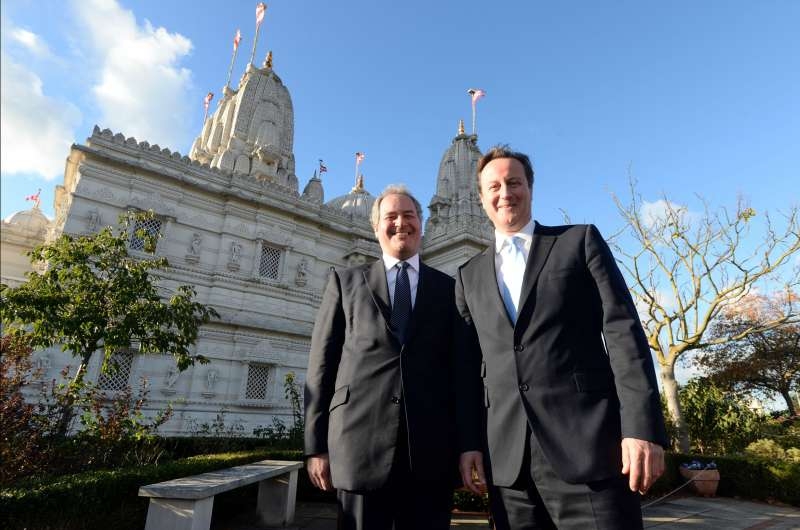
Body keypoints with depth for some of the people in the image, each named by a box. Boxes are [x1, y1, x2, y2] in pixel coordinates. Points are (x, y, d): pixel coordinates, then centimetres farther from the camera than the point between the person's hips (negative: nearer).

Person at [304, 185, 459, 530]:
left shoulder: (448, 288, 11)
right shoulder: (345, 280, 9)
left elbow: (460, 368, 9)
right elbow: (322, 363, 5)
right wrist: (316, 445, 1)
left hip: (432, 447, 1)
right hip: (360, 439, 0)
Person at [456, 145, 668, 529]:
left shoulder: (580, 241, 6)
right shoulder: (469, 275, 13)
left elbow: (622, 330, -3)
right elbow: (468, 365, 11)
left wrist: (642, 428, -11)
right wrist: (468, 441, 5)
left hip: (587, 445, -2)